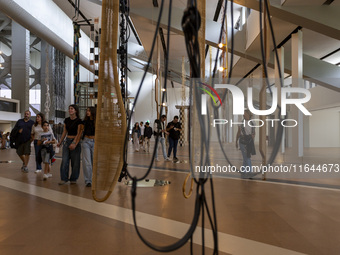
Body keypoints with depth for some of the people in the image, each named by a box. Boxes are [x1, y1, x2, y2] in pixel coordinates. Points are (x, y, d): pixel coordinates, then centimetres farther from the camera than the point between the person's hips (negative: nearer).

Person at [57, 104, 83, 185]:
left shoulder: (79, 121, -7)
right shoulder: (66, 120, 10)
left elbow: (79, 134, -11)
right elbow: (64, 132, 17)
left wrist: (74, 143, -21)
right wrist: (60, 142, 15)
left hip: (75, 141, -5)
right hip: (67, 141, 5)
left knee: (75, 161, 2)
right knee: (64, 161, -1)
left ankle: (73, 179, 14)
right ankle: (64, 178, 6)